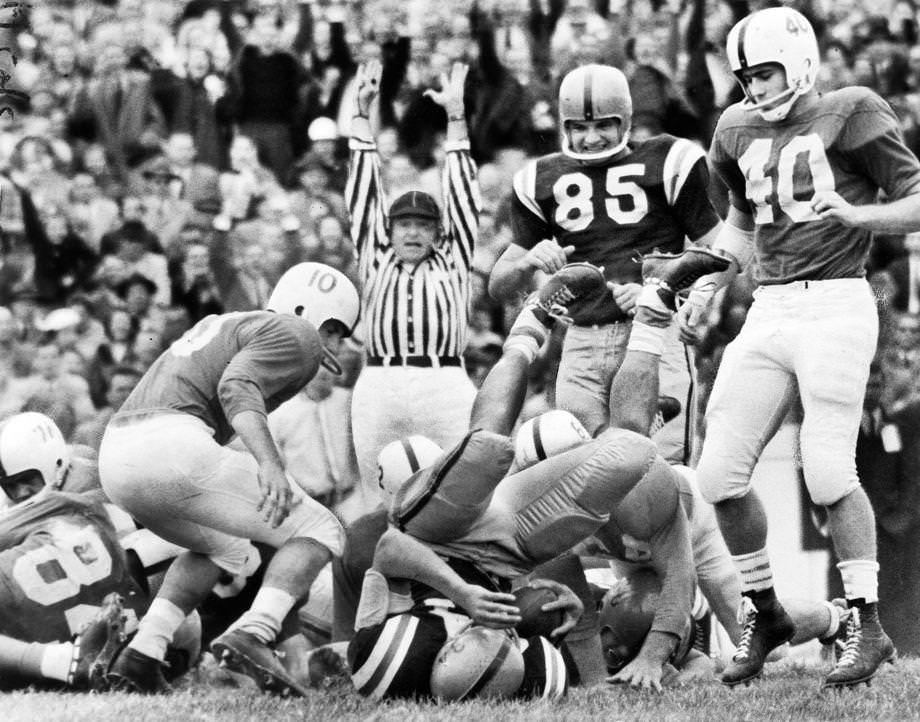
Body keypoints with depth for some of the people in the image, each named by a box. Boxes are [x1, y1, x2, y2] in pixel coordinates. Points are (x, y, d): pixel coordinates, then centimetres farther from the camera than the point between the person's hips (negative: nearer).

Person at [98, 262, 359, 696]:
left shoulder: (225, 325, 34)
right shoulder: (297, 335, 5)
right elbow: (237, 387, -12)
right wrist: (270, 463, -23)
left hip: (114, 456, 9)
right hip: (172, 446, -9)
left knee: (224, 548, 31)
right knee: (317, 532, 0)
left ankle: (141, 656, 15)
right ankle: (252, 635, -22)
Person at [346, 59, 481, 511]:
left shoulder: (451, 264, 11)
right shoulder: (376, 262, 14)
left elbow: (462, 201, 10)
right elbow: (364, 196, 14)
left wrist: (455, 116, 7)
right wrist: (362, 113, 12)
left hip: (445, 387, -1)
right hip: (378, 386, 1)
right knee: (380, 504, 5)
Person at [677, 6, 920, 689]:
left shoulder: (849, 116, -3)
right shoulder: (739, 131, 16)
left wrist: (855, 213, -18)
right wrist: (705, 285, 18)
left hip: (835, 305, -6)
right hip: (769, 311, 6)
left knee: (829, 472, -13)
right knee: (720, 477, -1)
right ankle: (764, 612, 16)